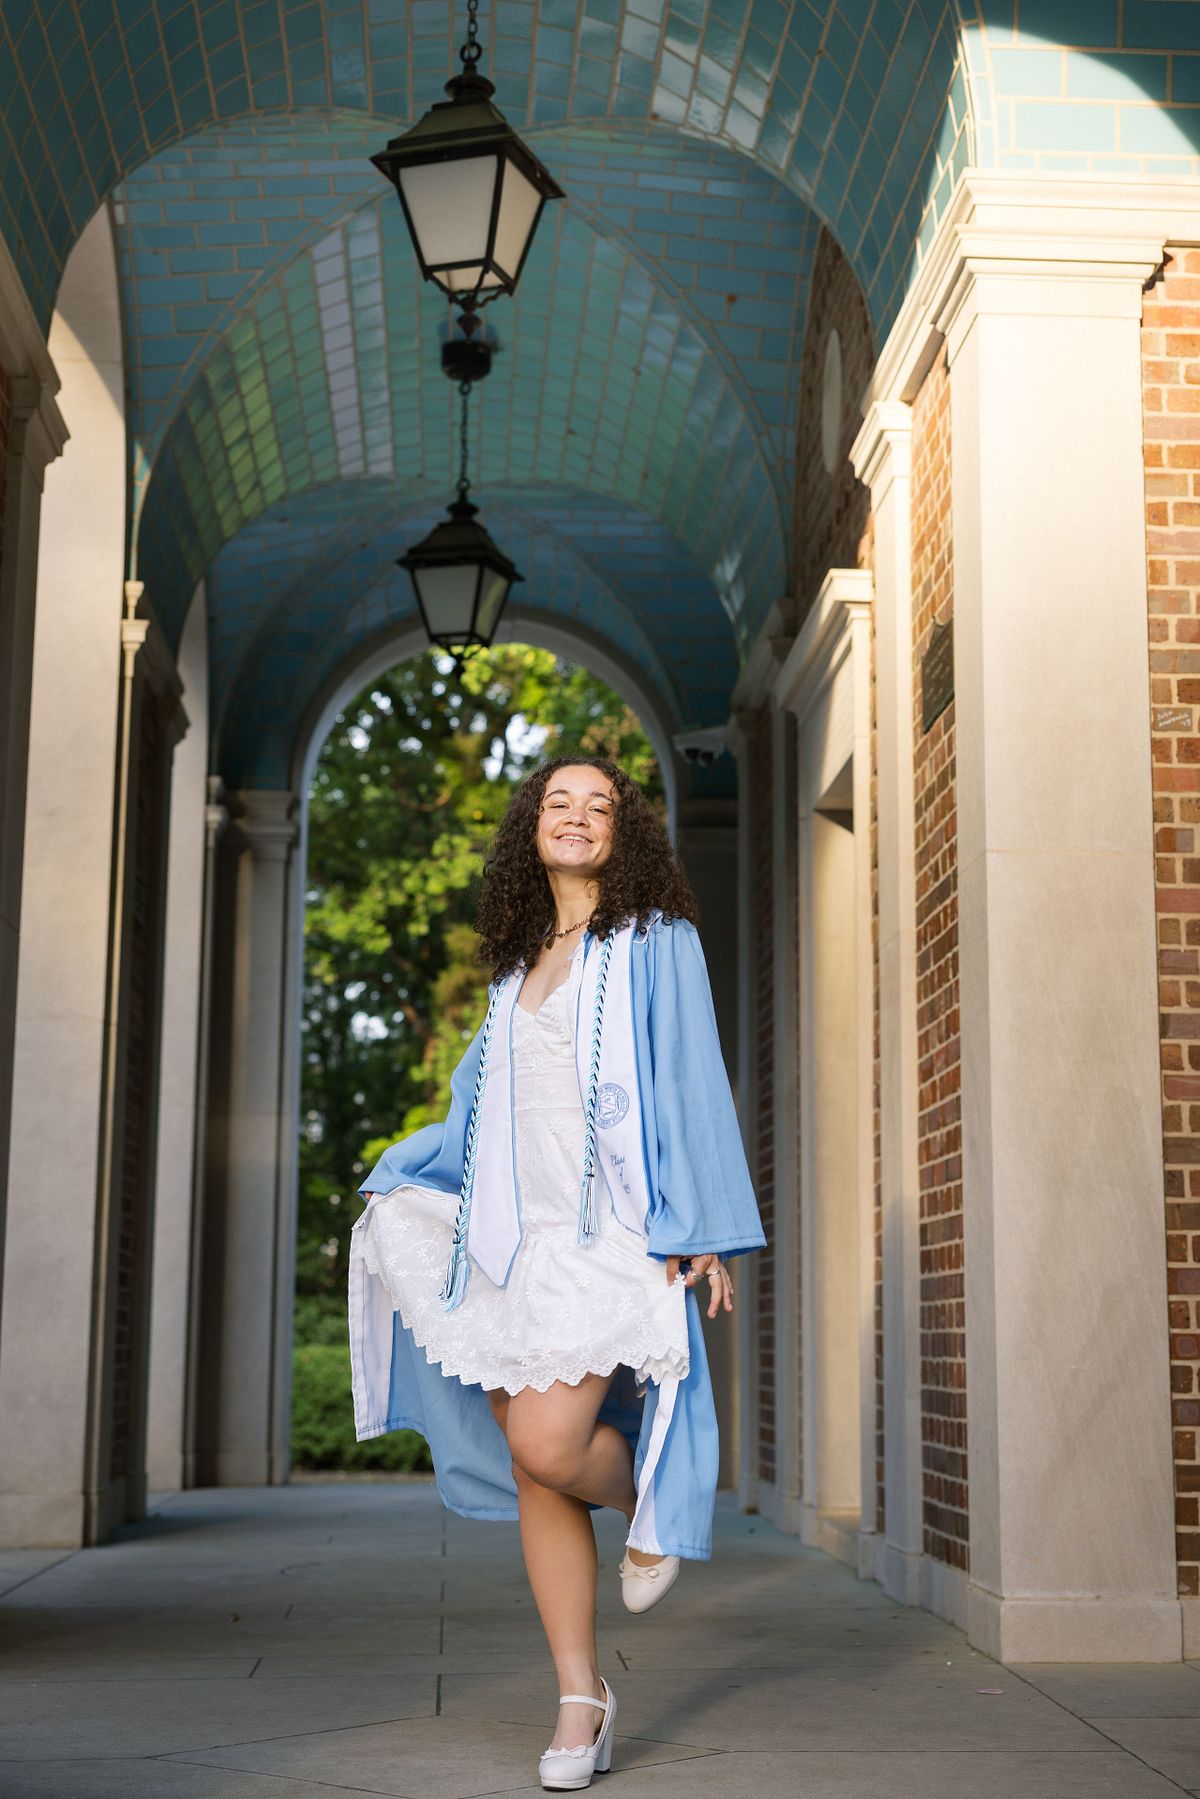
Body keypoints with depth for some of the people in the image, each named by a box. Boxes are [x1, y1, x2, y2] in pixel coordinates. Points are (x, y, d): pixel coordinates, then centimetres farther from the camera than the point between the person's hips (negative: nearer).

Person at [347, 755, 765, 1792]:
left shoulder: (655, 941, 3)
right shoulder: (520, 965, 19)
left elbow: (693, 1080, -4)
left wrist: (702, 1227, -12)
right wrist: (399, 1182, 22)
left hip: (611, 1228, -6)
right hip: (518, 1236, 6)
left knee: (550, 1445, -20)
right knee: (533, 1472, 2)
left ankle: (652, 1507, 14)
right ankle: (581, 1699, 11)